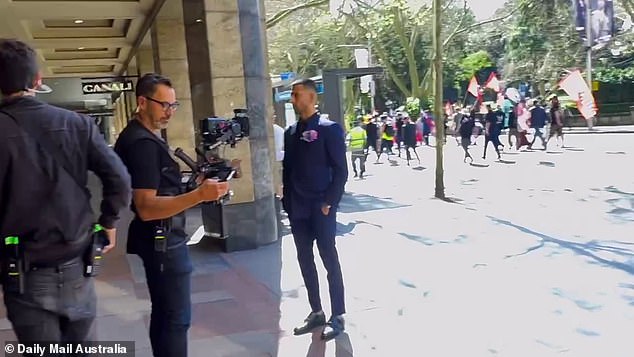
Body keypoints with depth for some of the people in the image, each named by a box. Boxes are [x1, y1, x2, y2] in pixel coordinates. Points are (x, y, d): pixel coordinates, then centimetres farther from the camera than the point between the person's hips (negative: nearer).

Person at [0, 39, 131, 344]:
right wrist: (108, 222, 9)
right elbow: (119, 179, -6)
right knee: (83, 346, 21)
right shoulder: (77, 123, -2)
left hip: (26, 275, -3)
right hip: (77, 266, 3)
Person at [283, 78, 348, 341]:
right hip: (298, 210, 7)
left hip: (321, 208, -6)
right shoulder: (291, 132, 12)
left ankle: (337, 316, 12)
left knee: (329, 261, 1)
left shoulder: (330, 129, -7)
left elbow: (340, 171, -10)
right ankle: (316, 312, 24)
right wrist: (288, 202, 8)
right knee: (305, 261, 11)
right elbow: (288, 170, 15)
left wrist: (329, 203, -14)